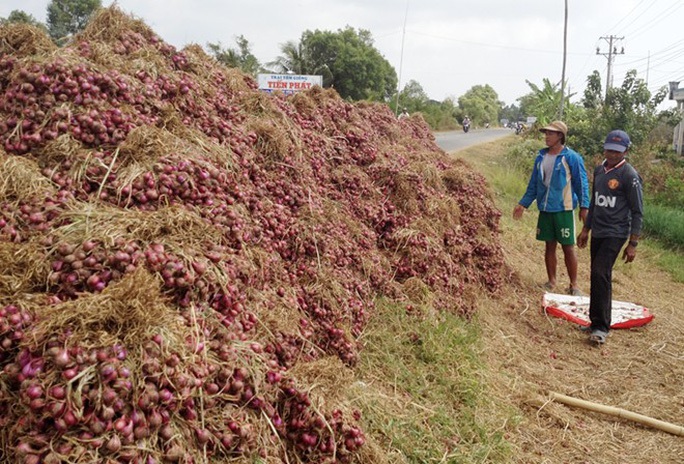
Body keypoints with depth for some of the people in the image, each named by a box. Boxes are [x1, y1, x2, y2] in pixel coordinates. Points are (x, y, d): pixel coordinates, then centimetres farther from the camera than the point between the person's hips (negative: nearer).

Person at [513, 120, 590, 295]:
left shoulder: (571, 157, -8)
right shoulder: (541, 156, 7)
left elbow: (582, 183, -7)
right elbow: (533, 184, 14)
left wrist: (584, 206, -15)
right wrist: (523, 204, 12)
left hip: (564, 210, -5)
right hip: (545, 209, 5)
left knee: (568, 248, 1)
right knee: (550, 246, 12)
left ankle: (573, 285, 12)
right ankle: (551, 282, 23)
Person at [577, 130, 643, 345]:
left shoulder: (630, 176, -10)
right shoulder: (599, 170, 11)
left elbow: (637, 212, -9)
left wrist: (632, 244, -12)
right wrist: (586, 229, 22)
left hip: (615, 234, -7)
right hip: (597, 233, 7)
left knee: (600, 274, -18)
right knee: (598, 277, 10)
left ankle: (601, 327, -13)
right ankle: (597, 322, 20)